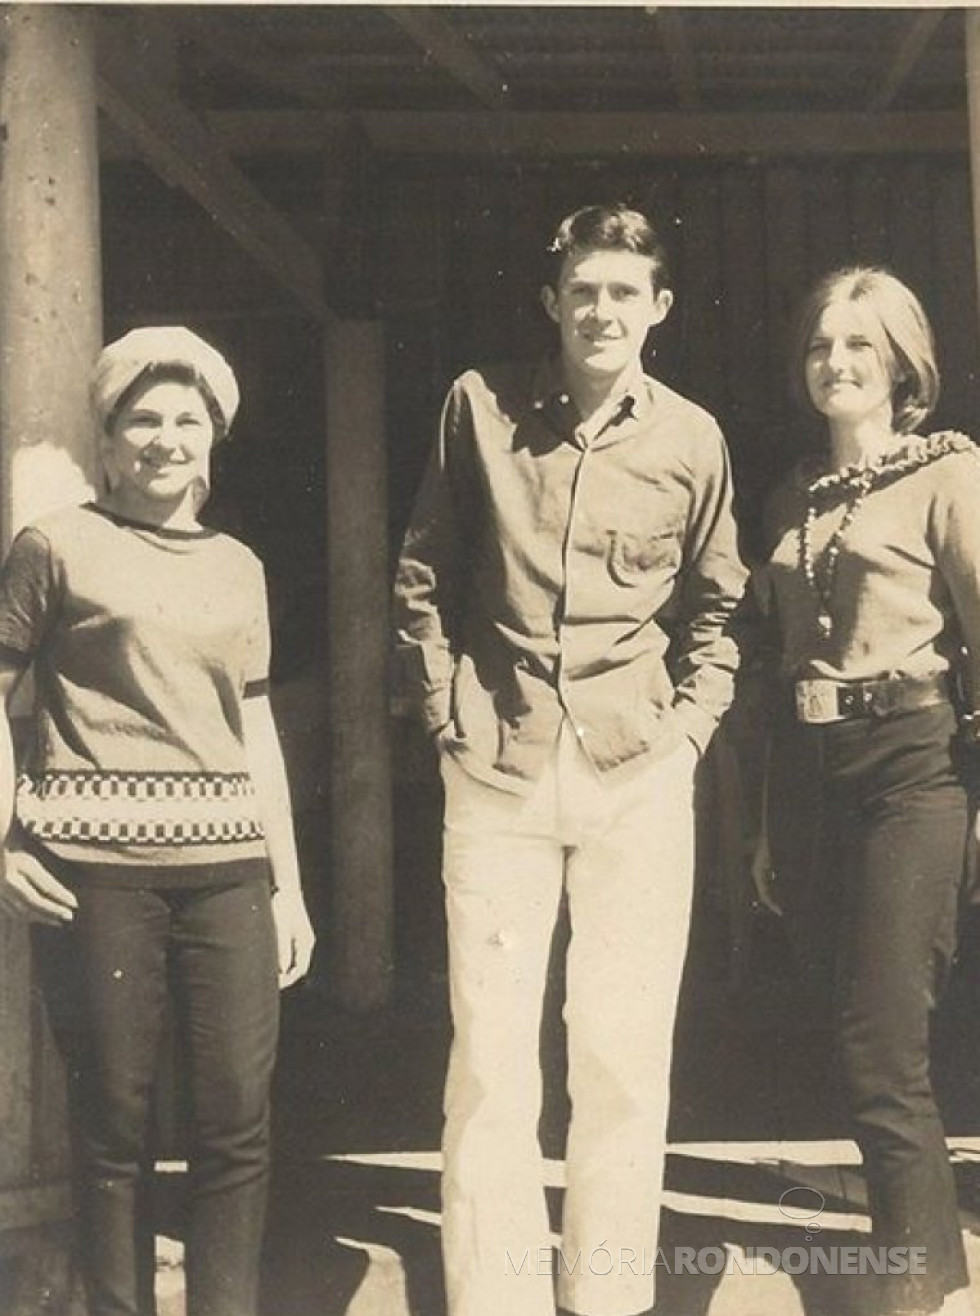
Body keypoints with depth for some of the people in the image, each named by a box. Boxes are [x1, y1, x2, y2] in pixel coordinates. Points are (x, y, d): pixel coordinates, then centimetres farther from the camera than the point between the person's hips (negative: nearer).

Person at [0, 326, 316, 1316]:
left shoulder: (237, 566, 17)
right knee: (113, 1124, 3)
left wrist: (289, 884, 15)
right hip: (96, 870, -3)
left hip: (226, 868, 4)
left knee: (238, 1123, 1)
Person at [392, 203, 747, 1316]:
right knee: (490, 1056, 0)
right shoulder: (481, 406, 2)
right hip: (499, 768, -1)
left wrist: (689, 726, 3)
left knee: (626, 1057, 5)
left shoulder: (691, 438, 5)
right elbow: (422, 576, 9)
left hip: (639, 776, 1)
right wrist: (444, 711, 2)